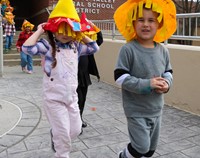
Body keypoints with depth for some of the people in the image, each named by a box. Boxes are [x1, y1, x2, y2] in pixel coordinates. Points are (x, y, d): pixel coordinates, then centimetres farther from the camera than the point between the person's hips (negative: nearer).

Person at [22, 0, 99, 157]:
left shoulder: (76, 46, 5)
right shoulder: (48, 45, -13)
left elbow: (94, 47, 12)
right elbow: (27, 47, -28)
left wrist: (81, 35, 7)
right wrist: (39, 31, -16)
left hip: (72, 97, 6)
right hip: (54, 99, -6)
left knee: (76, 129, 17)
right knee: (63, 133, 3)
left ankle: (57, 139, 46)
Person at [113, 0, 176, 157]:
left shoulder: (162, 50, 0)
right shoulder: (128, 49, -17)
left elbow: (168, 72, 13)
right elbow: (120, 78, -18)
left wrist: (166, 83, -10)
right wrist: (147, 84, -24)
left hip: (156, 109, 6)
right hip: (136, 110, -6)